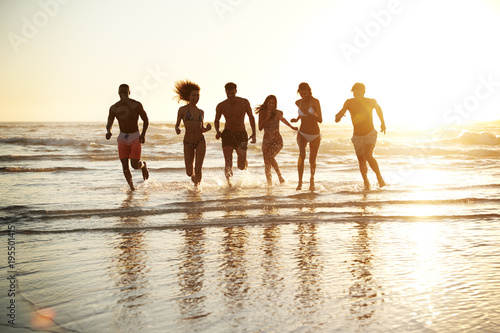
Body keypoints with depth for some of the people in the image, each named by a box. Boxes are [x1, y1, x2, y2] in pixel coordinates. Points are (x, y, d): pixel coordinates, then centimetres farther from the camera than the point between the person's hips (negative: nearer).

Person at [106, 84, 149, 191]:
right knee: (124, 165, -3)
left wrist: (143, 133, -15)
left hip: (135, 138, -2)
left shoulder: (137, 105, -10)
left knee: (135, 165, -11)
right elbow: (109, 124, 3)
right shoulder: (114, 108, -4)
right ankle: (131, 186, 16)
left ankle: (143, 165, 26)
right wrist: (108, 132, -20)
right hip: (122, 138, 2)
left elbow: (146, 120, 0)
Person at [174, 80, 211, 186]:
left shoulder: (201, 112, 8)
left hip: (200, 142, 1)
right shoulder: (182, 109, -2)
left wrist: (207, 128, -7)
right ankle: (194, 179, 40)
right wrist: (177, 129, -17)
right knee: (189, 172, 4)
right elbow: (177, 124, 6)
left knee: (198, 169, -11)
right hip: (188, 143, -1)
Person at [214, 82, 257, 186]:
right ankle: (229, 182, 15)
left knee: (242, 167, -4)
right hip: (227, 134, 0)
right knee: (228, 164, -10)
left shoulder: (244, 102, -7)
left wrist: (254, 134, 0)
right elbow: (216, 120, 10)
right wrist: (217, 132, -10)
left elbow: (251, 117, 7)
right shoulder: (221, 106, -6)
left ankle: (244, 162, 34)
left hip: (241, 134, 0)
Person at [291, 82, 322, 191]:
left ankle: (312, 180, 32)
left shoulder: (315, 102, -11)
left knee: (312, 160, 6)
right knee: (301, 155, -24)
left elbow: (320, 120, -19)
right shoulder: (298, 103, 2)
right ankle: (300, 182, -23)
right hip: (302, 133, 2)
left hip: (314, 135, -2)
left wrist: (309, 114, -32)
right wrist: (296, 119, 7)